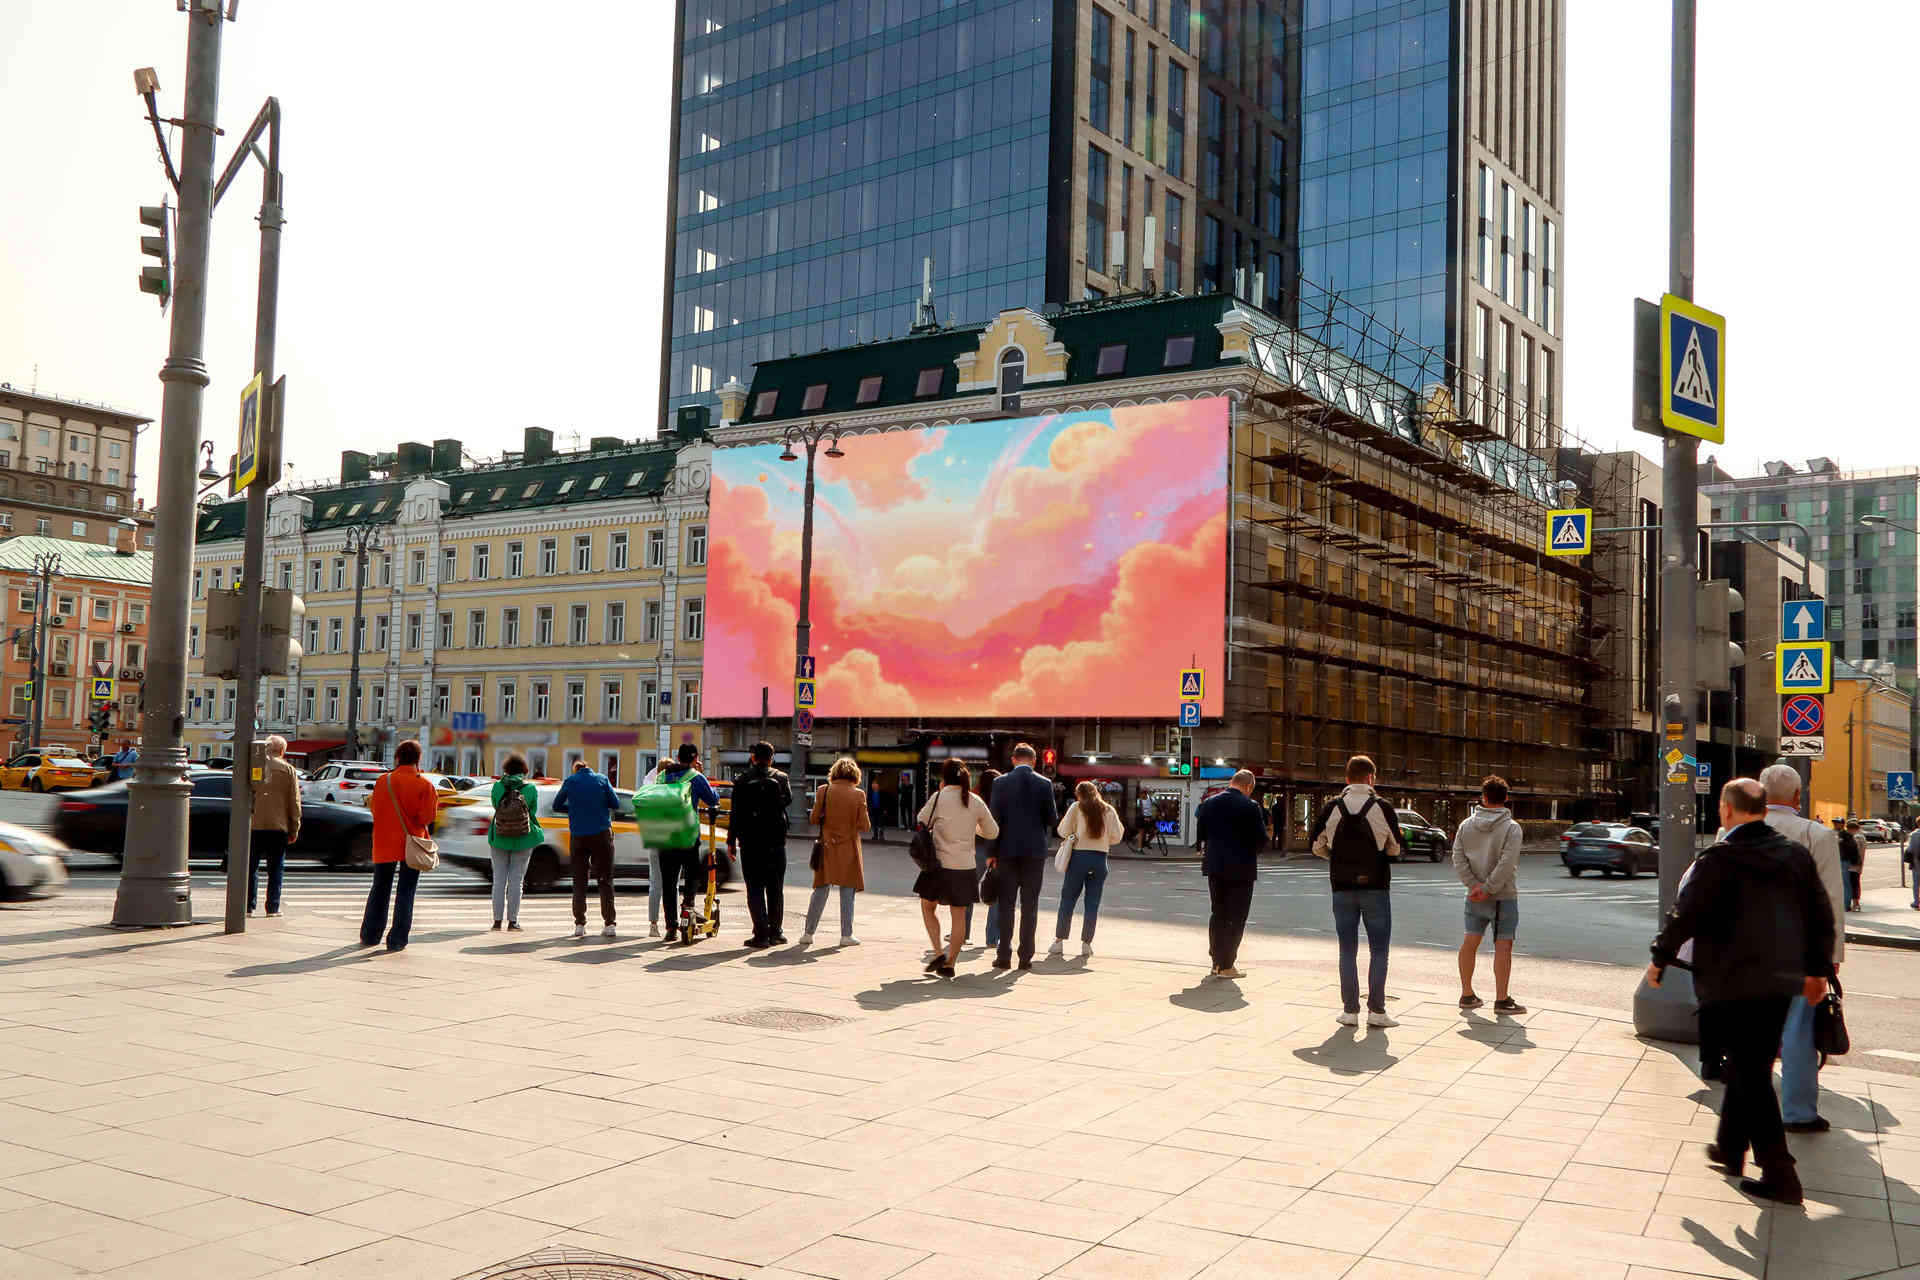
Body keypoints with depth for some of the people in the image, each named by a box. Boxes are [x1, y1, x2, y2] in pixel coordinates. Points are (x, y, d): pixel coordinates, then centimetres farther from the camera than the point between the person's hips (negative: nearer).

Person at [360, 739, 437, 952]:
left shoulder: (383, 781, -3)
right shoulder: (424, 785, -10)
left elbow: (376, 810, 3)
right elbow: (426, 817, -13)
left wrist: (370, 800, 23)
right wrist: (435, 799, 3)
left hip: (385, 844, 2)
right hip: (411, 846, -2)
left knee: (379, 889, 16)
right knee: (406, 892, 4)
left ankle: (369, 936, 21)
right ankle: (397, 940, 2)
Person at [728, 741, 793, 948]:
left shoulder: (742, 781, -3)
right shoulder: (780, 778, -1)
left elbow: (735, 814, -3)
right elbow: (788, 799, 14)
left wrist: (731, 841, 3)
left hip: (750, 843, -1)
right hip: (776, 843, 1)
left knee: (755, 889, 1)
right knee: (775, 889, 11)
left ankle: (761, 934, -5)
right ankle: (774, 933, 14)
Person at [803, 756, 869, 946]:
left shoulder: (824, 791, -5)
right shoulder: (858, 794, -8)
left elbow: (813, 819, -2)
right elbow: (865, 826, -8)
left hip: (827, 847, 2)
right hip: (848, 849, -2)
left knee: (820, 891, 10)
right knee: (847, 892, 7)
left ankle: (808, 933, 12)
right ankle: (846, 935, 9)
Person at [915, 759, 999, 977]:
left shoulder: (939, 798, -8)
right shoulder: (976, 802, 2)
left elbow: (921, 822, 5)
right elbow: (993, 832, 11)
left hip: (940, 863, -2)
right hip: (965, 866, 3)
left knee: (928, 908, 16)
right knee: (958, 914, 9)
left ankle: (938, 952, 3)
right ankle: (949, 963, 9)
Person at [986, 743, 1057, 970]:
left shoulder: (1001, 783, -2)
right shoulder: (1044, 784, -2)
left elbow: (995, 819, -3)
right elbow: (1052, 819, -1)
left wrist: (992, 852, 0)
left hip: (1008, 850, 0)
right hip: (1035, 851, 0)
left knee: (1006, 903, 6)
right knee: (1030, 905, 5)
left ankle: (1004, 955, 4)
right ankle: (1026, 956, 4)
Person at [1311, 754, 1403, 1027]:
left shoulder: (1331, 808, -2)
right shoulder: (1382, 807, -8)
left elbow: (1318, 847, 4)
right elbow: (1394, 848, 1)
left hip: (1343, 888, 2)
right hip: (1375, 888, -2)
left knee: (1347, 951, 9)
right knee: (1379, 950, 7)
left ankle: (1350, 1010, 8)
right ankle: (1376, 1010, 4)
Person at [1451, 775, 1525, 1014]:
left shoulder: (1466, 826, 3)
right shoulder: (1512, 828, -10)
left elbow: (1458, 859, -5)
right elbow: (1506, 864, -20)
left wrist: (1474, 885, -10)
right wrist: (1488, 889, -17)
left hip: (1475, 897, 5)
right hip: (1504, 896, -5)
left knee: (1470, 942, 11)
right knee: (1503, 947, 0)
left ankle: (1467, 994, 18)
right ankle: (1502, 999, 2)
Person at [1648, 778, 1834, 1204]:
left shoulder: (1718, 860, -14)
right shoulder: (1796, 855, 4)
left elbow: (1684, 916, -13)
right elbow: (1822, 916, 10)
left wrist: (1659, 960, 2)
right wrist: (1818, 969, 21)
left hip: (1733, 985, -6)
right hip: (1780, 982, 6)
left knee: (1751, 1078, 0)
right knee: (1749, 1070, 19)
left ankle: (1780, 1176, -1)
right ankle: (1731, 1148, 32)